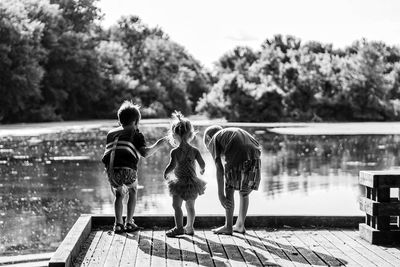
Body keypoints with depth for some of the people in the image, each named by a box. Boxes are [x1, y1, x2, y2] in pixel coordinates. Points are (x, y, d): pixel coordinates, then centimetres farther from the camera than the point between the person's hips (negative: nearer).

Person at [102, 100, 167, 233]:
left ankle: (118, 223, 17)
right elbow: (145, 152, -2)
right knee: (132, 192, 24)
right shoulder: (135, 134, 10)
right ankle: (129, 223, 21)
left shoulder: (111, 133, 24)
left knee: (118, 194, 26)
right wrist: (158, 145, 10)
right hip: (127, 168, -3)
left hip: (111, 170, 3)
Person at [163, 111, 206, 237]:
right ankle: (190, 227, 24)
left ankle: (179, 227, -4)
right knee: (190, 206, 15)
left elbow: (172, 165, -22)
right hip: (193, 182, 5)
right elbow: (202, 164, -1)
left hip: (181, 183, -5)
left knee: (176, 205, 1)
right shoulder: (194, 150, -3)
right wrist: (202, 170, 22)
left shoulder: (175, 152, -14)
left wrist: (165, 174, -4)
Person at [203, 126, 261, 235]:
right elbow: (258, 147, 24)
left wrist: (221, 195, 6)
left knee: (229, 192, 17)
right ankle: (240, 225, 34)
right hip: (254, 159, 5)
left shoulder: (213, 140, 19)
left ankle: (228, 226, 21)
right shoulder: (238, 131, 37)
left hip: (236, 160, -5)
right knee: (244, 194, 23)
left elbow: (219, 169, 7)